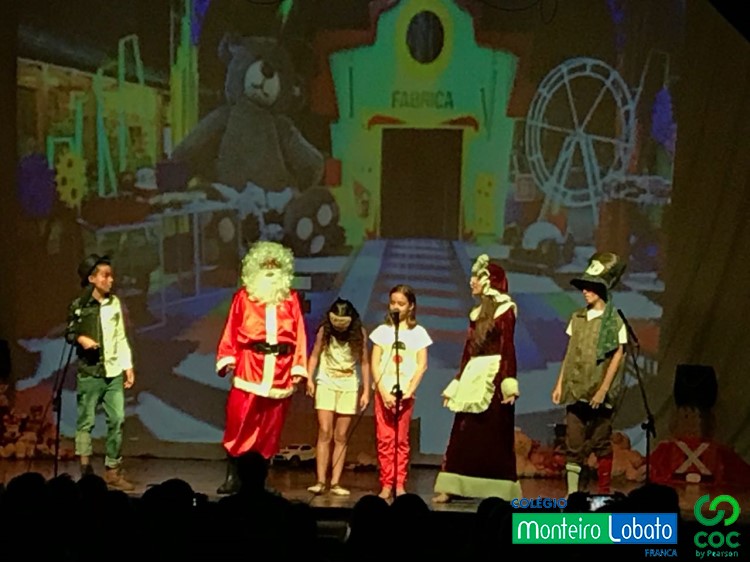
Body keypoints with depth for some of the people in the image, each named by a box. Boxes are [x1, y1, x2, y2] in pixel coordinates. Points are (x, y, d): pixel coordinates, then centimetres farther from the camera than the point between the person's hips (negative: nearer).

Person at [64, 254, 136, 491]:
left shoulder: (114, 302, 9)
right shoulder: (78, 306, -3)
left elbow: (121, 338, 12)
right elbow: (69, 333, 6)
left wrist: (128, 366, 8)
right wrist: (80, 338, -16)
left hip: (114, 372, 4)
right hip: (89, 372, -4)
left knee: (117, 420, 1)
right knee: (86, 422, -2)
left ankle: (113, 471, 10)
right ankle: (86, 471, 3)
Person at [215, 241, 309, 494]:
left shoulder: (291, 298, 10)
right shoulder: (244, 296, 7)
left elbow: (299, 334, 7)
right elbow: (232, 331, 5)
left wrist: (298, 367, 2)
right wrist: (229, 360, -4)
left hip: (280, 368, 2)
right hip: (249, 364, -2)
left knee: (271, 425, 4)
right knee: (239, 421, -6)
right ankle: (233, 476, 1)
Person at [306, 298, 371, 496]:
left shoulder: (359, 333, -6)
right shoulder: (324, 330, -7)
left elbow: (364, 362, -2)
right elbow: (314, 355, -2)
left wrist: (366, 391, -4)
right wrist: (310, 379, -14)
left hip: (349, 386, 1)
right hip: (326, 383, -1)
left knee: (341, 436, 2)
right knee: (324, 433, -8)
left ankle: (335, 482, 3)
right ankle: (321, 481, -9)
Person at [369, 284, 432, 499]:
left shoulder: (418, 332, 5)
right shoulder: (382, 330, 7)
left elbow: (422, 365, 1)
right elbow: (374, 363, 2)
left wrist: (409, 391, -10)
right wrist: (383, 391, -9)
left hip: (405, 393, -1)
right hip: (383, 391, 1)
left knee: (401, 440, -1)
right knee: (384, 439, -3)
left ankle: (399, 484, 4)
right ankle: (386, 484, 1)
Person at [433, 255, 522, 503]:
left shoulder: (505, 310, -4)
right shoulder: (477, 312, 17)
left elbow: (508, 348, -12)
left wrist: (509, 383, -20)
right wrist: (456, 384, 17)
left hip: (493, 376, -7)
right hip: (472, 377, 7)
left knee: (494, 437, -3)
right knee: (462, 435, 3)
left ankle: (500, 492, 3)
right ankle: (450, 488, 4)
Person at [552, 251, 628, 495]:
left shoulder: (614, 321, -3)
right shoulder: (577, 318, 10)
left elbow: (618, 355, -7)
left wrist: (604, 389, -14)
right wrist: (560, 384, 8)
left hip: (599, 392, -4)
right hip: (576, 389, 4)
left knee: (601, 443, 2)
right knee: (573, 443, 1)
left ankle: (604, 493, 11)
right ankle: (572, 493, 4)